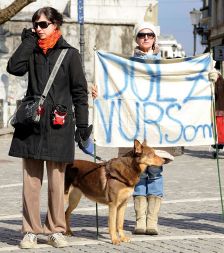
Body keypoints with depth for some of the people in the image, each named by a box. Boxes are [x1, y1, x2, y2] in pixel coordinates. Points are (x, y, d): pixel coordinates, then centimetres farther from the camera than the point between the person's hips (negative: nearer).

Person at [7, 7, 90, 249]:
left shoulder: (69, 54, 4)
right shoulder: (32, 51, 12)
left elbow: (79, 91, 4)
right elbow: (14, 68, -7)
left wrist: (82, 124, -1)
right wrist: (28, 41, -2)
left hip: (58, 124, -2)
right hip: (31, 122, 2)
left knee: (57, 180, 2)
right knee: (31, 180, 1)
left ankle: (56, 230, 10)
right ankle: (30, 231, 6)